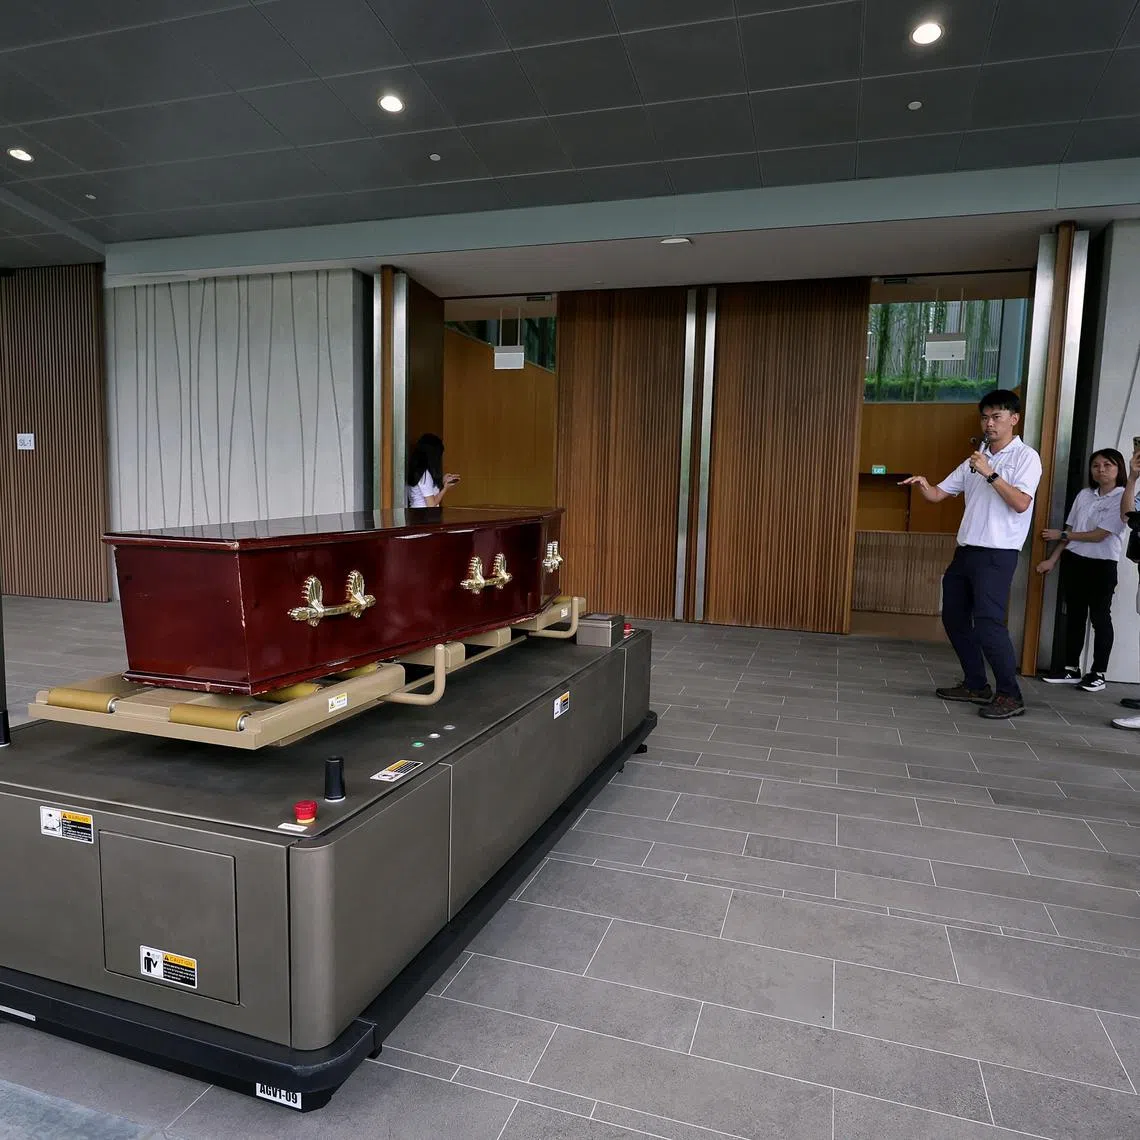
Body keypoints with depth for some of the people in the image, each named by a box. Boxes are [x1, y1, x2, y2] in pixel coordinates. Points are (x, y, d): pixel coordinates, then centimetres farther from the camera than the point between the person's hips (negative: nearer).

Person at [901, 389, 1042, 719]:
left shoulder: (1026, 457, -5)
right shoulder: (975, 459, 16)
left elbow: (1021, 503, -18)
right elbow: (938, 494, 14)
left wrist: (990, 475, -24)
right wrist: (923, 485, -8)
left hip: (997, 554, -8)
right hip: (966, 550, 8)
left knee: (988, 623, -14)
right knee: (954, 617, 11)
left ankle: (1010, 695, -2)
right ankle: (976, 685, 22)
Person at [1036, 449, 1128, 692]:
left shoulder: (1123, 498, -8)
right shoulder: (1084, 495, 9)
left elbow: (1099, 535, -13)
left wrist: (1061, 535, -4)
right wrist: (1052, 559, 4)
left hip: (1102, 564, -5)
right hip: (1073, 561, 5)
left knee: (1100, 618, 3)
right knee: (1074, 615, 9)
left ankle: (1098, 673, 10)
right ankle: (1072, 669, 16)